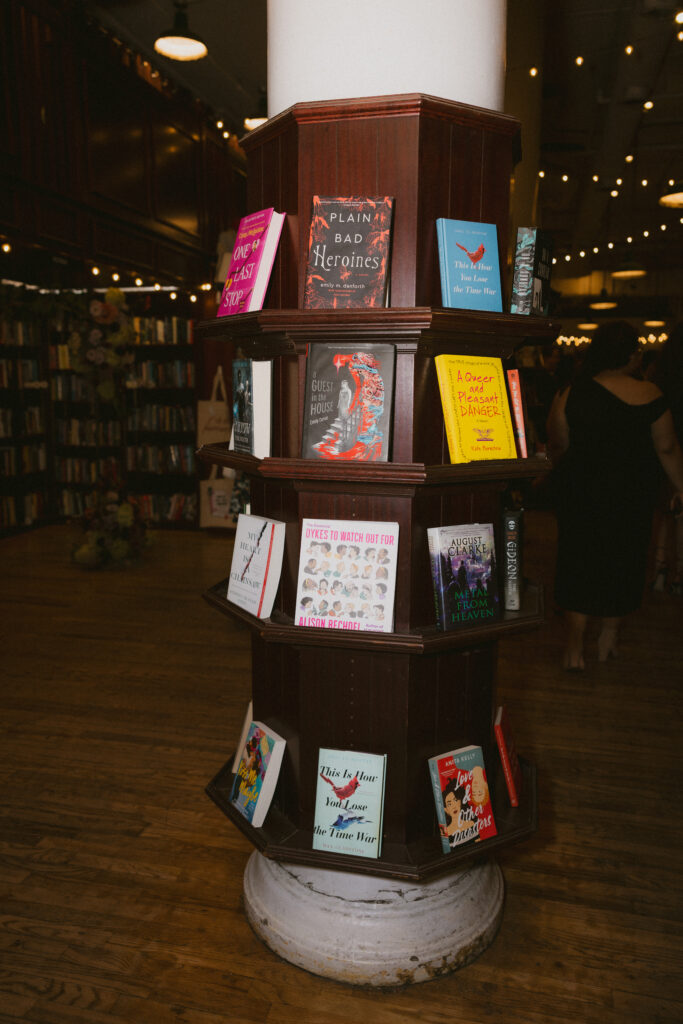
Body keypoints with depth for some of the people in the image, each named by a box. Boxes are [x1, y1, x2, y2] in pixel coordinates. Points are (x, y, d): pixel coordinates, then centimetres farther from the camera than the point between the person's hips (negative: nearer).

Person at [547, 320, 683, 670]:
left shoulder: (570, 395, -9)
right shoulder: (648, 395, -11)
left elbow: (557, 447, 0)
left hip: (580, 491, 0)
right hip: (632, 492, 0)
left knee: (578, 562, 11)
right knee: (623, 561, 17)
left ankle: (574, 646, 12)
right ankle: (608, 637, 30)